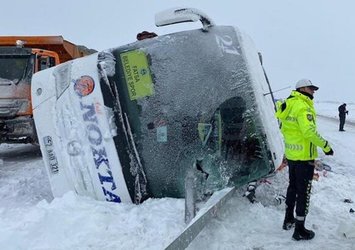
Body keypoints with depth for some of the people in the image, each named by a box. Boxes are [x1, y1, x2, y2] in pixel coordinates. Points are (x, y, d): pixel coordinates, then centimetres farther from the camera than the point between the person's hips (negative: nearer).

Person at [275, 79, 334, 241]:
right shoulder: (303, 107, -20)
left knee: (292, 187, 22)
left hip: (290, 155, 9)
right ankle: (300, 230, 11)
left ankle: (288, 220, 36)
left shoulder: (288, 105, 8)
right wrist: (326, 146, -18)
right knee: (304, 192, 2)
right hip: (304, 157, -9)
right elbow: (310, 132, -28)